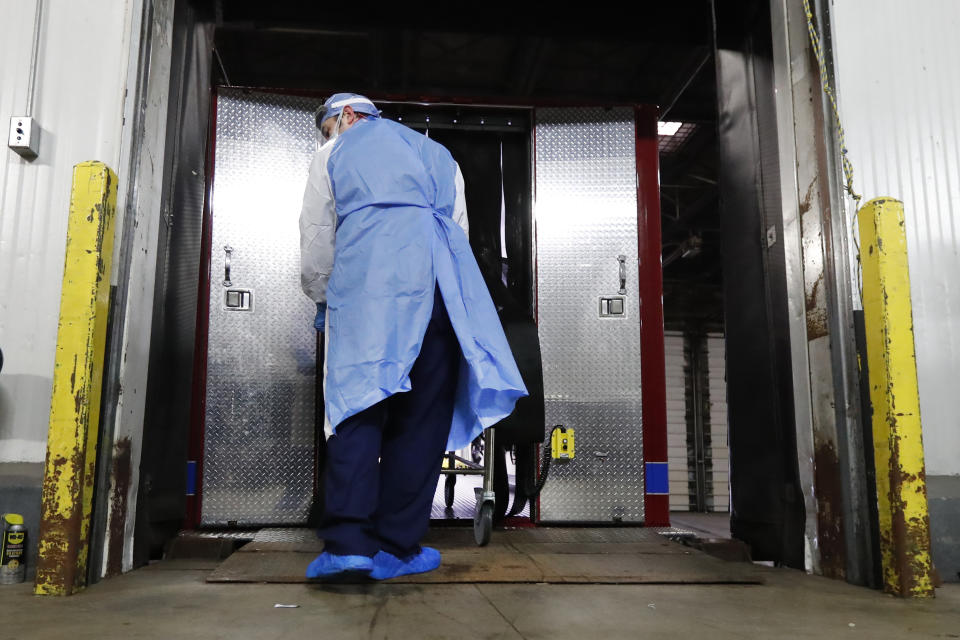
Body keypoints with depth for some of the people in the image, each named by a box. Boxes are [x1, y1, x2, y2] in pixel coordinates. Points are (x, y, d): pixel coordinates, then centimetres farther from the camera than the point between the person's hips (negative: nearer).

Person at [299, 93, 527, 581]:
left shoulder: (332, 154, 22)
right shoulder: (437, 154, 31)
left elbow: (316, 239, 18)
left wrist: (321, 300, 32)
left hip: (364, 283, -2)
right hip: (438, 278, 2)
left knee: (356, 404, -5)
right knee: (423, 415, 1)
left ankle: (347, 542, -17)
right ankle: (396, 548, 1)